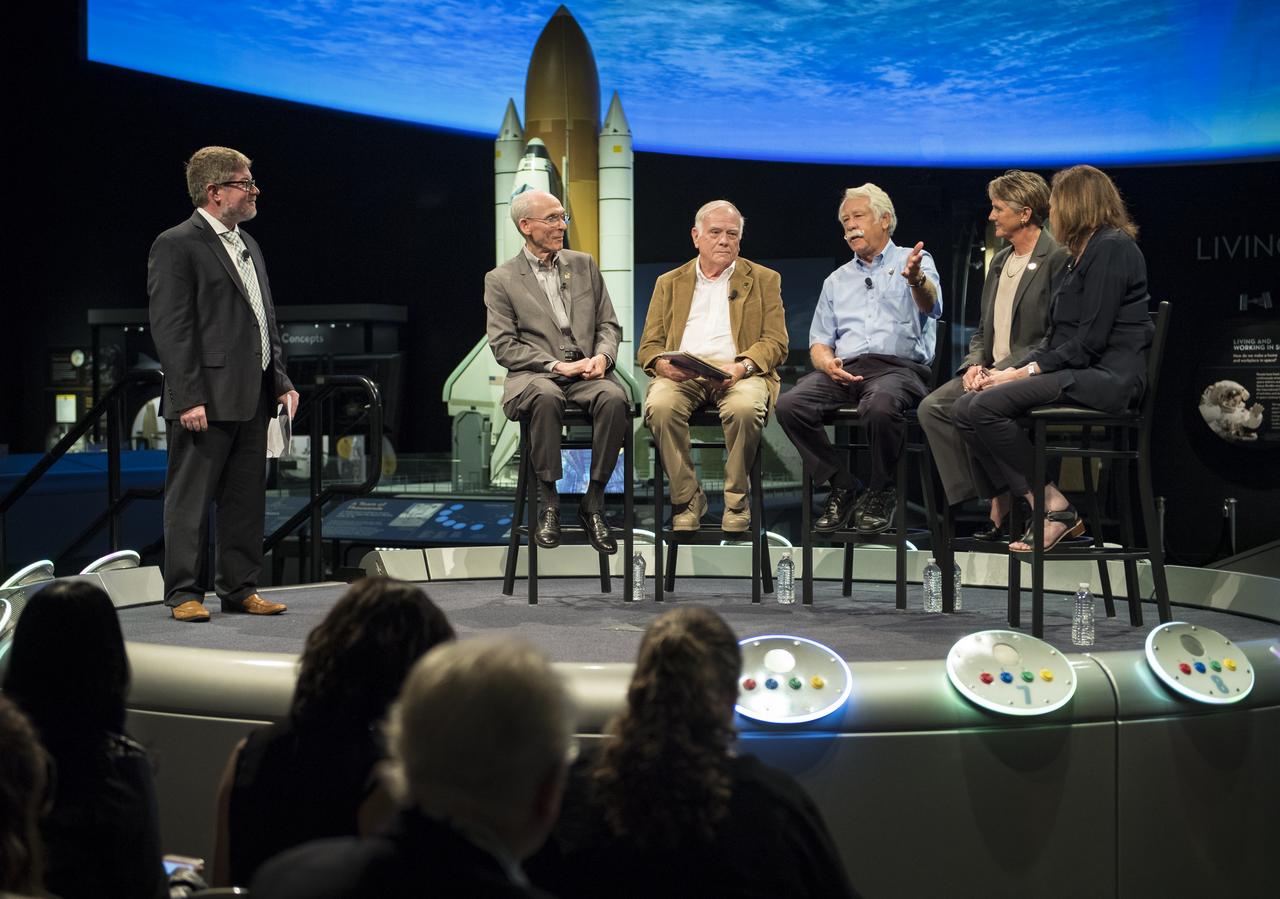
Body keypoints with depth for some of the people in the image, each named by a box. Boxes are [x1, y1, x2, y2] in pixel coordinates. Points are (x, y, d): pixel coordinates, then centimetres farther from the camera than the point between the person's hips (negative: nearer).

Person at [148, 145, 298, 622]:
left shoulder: (248, 245, 18)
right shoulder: (176, 245, -8)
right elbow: (171, 329, -14)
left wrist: (281, 380, 13)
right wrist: (188, 399, -19)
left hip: (252, 400, 8)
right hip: (206, 400, -8)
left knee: (247, 498, 11)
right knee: (190, 499, -1)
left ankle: (240, 589, 19)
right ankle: (184, 594, 5)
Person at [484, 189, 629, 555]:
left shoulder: (584, 265, 18)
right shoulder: (501, 280, 7)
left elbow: (608, 324, 16)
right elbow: (503, 346, -2)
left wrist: (602, 356, -7)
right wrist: (556, 365, -14)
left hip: (587, 372, 3)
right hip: (534, 374, -3)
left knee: (614, 397, -32)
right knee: (546, 397, -39)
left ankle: (593, 503, -21)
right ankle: (548, 503, -26)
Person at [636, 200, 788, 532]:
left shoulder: (764, 280, 17)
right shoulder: (670, 283, 21)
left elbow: (775, 342, 7)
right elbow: (648, 346, 15)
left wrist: (742, 366, -15)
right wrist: (663, 364, -11)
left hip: (738, 373, -1)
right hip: (682, 375, 1)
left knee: (745, 407, -36)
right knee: (660, 406, -33)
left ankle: (737, 501, -16)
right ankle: (687, 498, -17)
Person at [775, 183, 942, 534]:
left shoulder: (913, 262, 10)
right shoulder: (837, 281, 26)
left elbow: (931, 306, -12)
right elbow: (819, 342, 21)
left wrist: (917, 280, -37)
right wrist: (826, 361, -5)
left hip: (899, 367, -5)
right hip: (844, 370, 5)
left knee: (879, 406, -39)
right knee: (789, 405, -25)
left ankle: (881, 493, -13)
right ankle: (843, 488, -9)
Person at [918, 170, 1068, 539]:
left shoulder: (1057, 259, -9)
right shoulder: (1000, 261, 19)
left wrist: (1002, 372, -19)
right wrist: (976, 364, 1)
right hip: (992, 371, 8)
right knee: (931, 407, -14)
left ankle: (1002, 505, -15)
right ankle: (993, 502, -15)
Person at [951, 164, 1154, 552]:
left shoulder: (1112, 247, -9)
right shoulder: (1086, 253, 23)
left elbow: (1091, 340, -16)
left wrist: (1027, 371, -13)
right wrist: (1012, 370, 5)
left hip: (1107, 377, -10)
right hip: (1077, 372, 10)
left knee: (987, 407, -23)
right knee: (965, 410, -7)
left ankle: (1054, 506, -13)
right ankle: (1040, 506, -11)